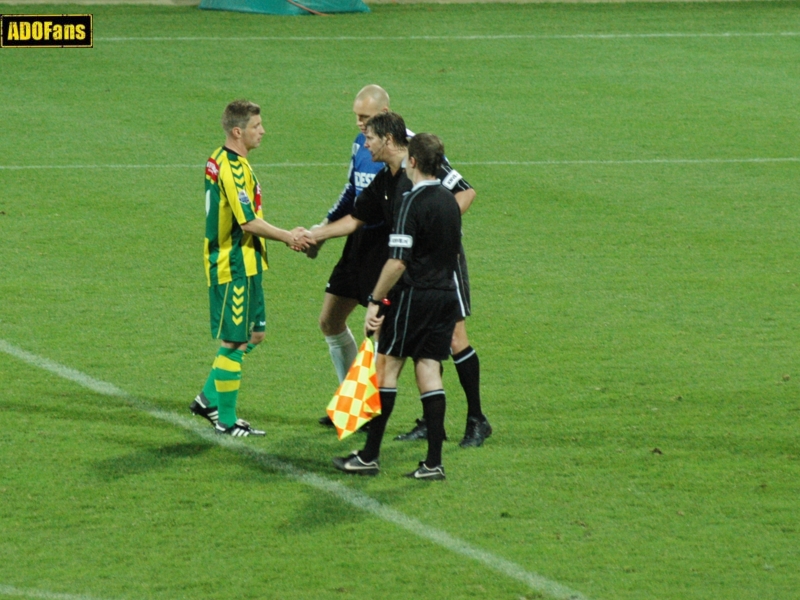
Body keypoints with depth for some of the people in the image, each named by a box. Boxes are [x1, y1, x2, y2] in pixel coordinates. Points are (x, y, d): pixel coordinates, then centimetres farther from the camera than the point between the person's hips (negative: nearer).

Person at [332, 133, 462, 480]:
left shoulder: (411, 203, -15)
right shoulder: (450, 202, 11)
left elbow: (398, 260, -20)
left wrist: (375, 301, -16)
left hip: (413, 295, -7)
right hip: (446, 295, 7)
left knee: (386, 369, 0)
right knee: (429, 371, 6)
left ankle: (369, 456, 3)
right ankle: (433, 462, 1)